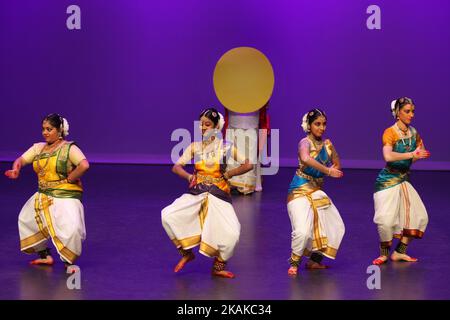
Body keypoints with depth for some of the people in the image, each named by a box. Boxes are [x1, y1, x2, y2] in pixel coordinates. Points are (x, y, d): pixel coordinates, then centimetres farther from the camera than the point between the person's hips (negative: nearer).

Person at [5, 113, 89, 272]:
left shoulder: (69, 148, -10)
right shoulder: (38, 148, 9)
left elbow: (84, 165, -24)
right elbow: (21, 160, 2)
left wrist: (68, 179, -17)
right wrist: (16, 170, -20)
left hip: (65, 197, -7)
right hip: (43, 196, 7)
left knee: (71, 229, -25)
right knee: (26, 220, 17)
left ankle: (70, 262, 0)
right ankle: (45, 256, 26)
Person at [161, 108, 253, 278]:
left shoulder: (225, 147, -1)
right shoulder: (194, 146, 5)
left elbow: (248, 165, 0)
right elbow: (176, 167, 7)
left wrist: (228, 174, -4)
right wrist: (189, 176, -9)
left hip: (219, 195, -2)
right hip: (196, 193, 2)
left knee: (231, 233, -21)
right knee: (168, 215, -19)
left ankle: (218, 266, 6)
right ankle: (187, 253, 2)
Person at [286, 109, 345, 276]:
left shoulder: (327, 144, 8)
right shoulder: (305, 142, -13)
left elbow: (337, 167, 11)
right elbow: (305, 159, -36)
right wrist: (328, 171, -35)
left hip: (317, 191, 8)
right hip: (301, 190, -8)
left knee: (336, 228, 9)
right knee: (303, 230, -23)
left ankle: (314, 260, 22)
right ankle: (294, 262, 1)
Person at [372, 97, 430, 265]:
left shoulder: (413, 133, 6)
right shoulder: (390, 132, -16)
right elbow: (388, 156, -34)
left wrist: (420, 153, -4)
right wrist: (412, 154, -35)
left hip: (404, 180, 7)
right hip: (388, 180, -7)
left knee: (419, 216, 4)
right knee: (386, 220, -15)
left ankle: (399, 252, 14)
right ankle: (384, 253, 8)